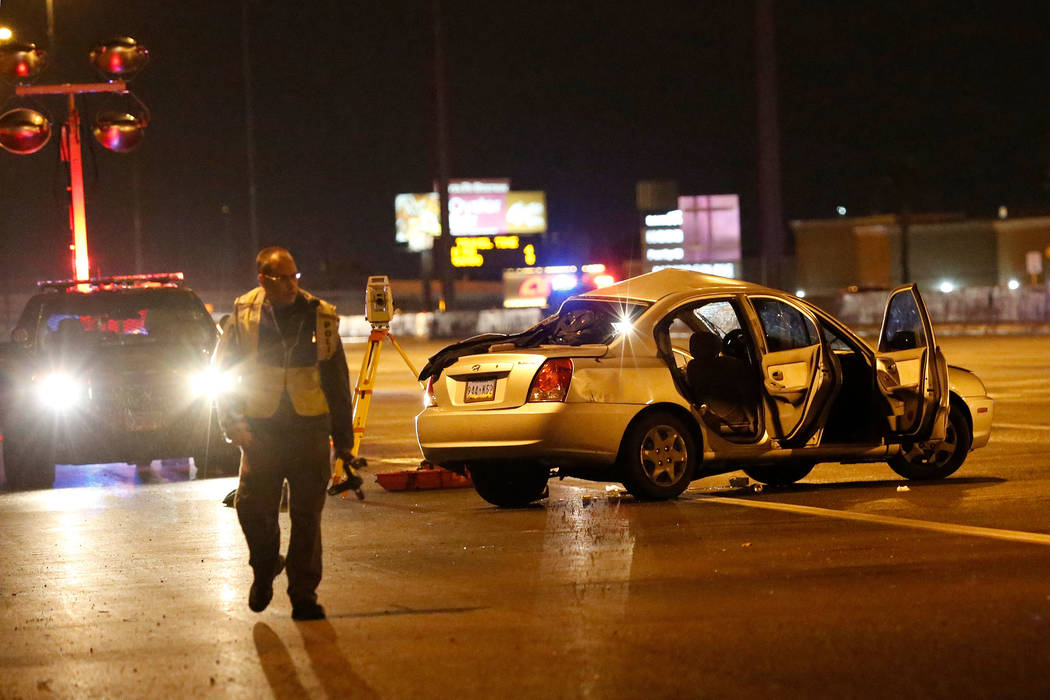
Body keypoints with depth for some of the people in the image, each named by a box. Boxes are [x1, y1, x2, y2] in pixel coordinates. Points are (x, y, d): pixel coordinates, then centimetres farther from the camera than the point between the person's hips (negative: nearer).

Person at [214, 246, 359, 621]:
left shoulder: (320, 317, 5)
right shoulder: (243, 316, 2)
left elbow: (338, 381, 11)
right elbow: (221, 372, 8)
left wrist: (344, 439, 11)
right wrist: (233, 424, -4)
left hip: (310, 427, 1)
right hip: (261, 428, -1)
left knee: (307, 515, -1)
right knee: (253, 506, -10)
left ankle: (303, 596, 8)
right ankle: (264, 568, 20)